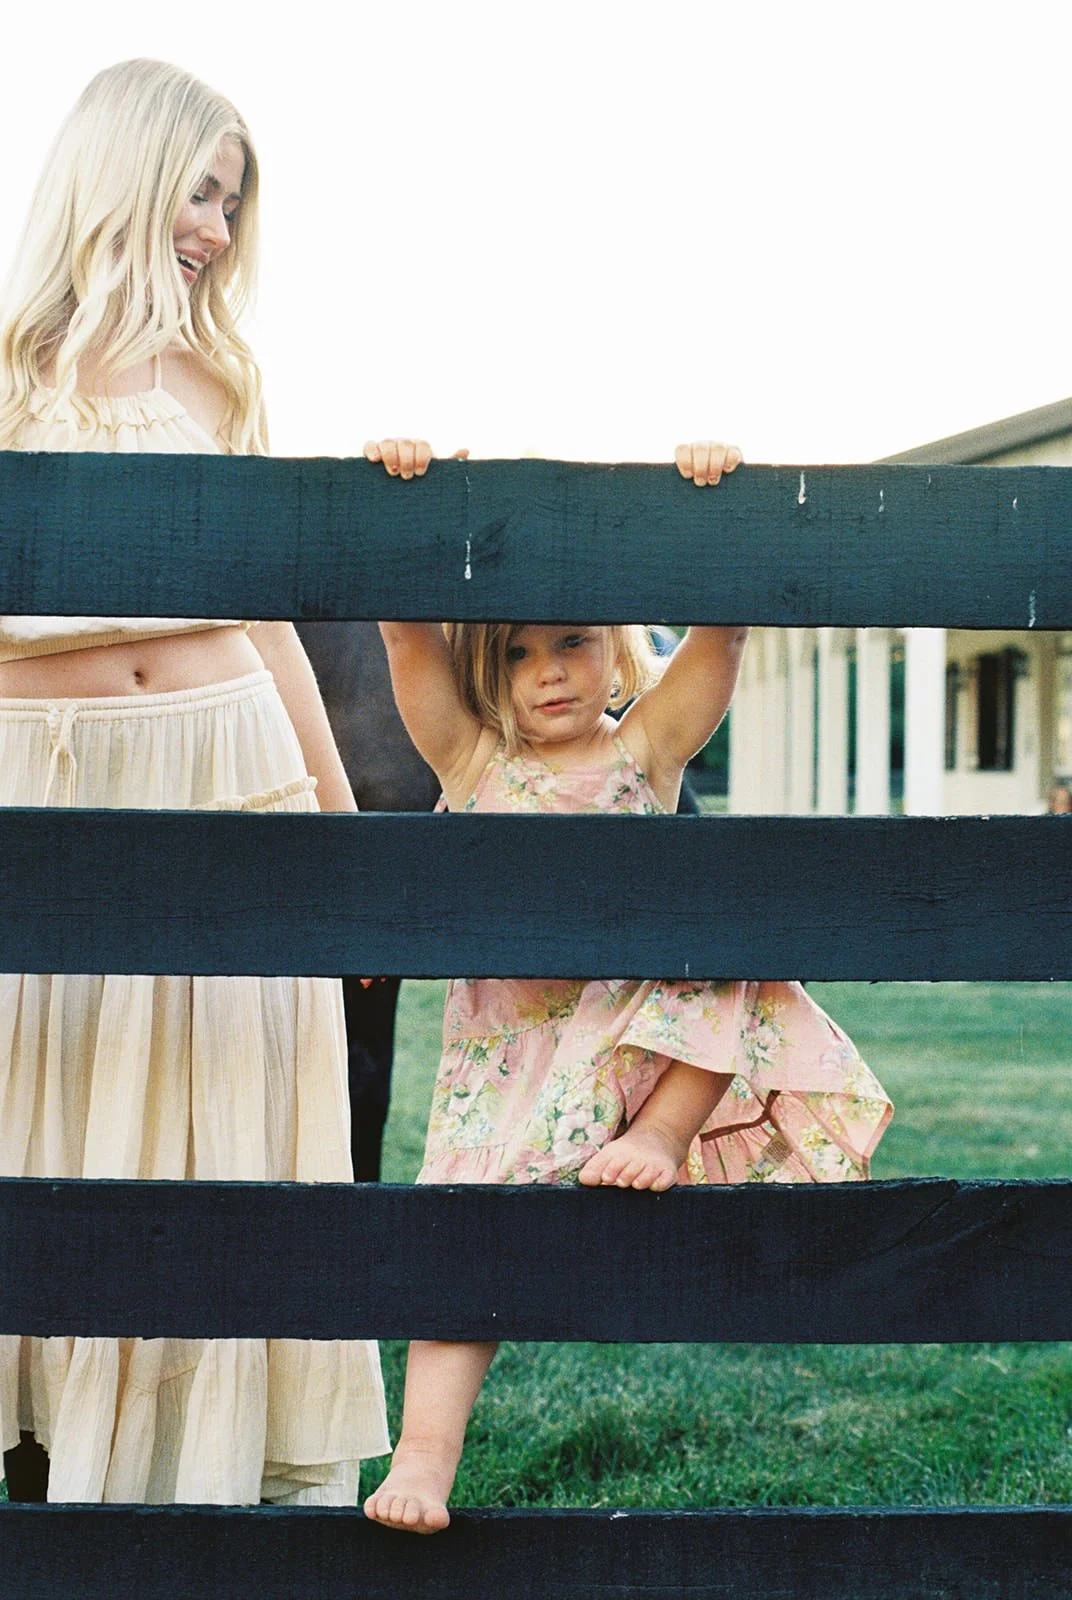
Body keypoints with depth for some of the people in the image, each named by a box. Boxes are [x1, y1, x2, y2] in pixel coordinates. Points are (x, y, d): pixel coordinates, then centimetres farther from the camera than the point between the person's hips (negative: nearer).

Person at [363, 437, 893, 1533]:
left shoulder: (649, 746, 6)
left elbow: (721, 628, -4)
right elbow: (407, 629, -5)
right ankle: (424, 1454, -13)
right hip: (509, 1048, -1)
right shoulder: (468, 757, 5)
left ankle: (663, 1131, -18)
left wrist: (715, 504, -16)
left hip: (646, 1019, 1)